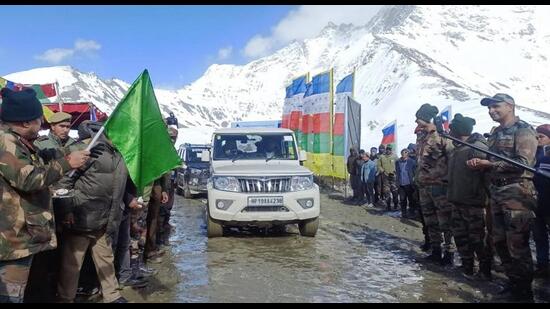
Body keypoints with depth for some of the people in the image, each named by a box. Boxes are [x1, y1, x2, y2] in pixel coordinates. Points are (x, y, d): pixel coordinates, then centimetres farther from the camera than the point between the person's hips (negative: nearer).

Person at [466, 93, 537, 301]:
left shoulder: (523, 131, -7)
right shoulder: (495, 133, 17)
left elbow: (523, 163, -18)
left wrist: (490, 165, -18)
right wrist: (479, 164, -1)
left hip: (516, 193, -8)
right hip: (496, 191, 8)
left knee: (517, 244, -5)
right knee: (500, 241, 13)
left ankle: (523, 292, 9)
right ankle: (514, 282, 28)